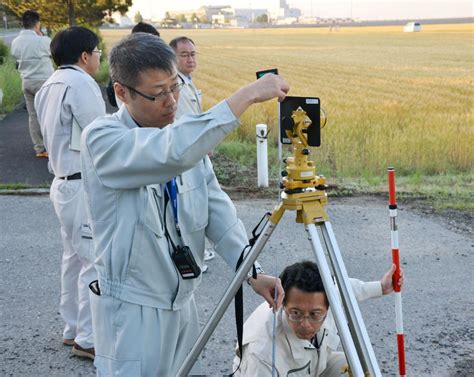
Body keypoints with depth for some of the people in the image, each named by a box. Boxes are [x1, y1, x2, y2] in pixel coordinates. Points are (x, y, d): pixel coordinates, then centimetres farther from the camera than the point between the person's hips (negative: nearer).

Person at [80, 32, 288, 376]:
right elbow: (174, 152, -36)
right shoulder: (101, 139, -17)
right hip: (132, 310, -6)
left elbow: (218, 210, 2)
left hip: (182, 302, 7)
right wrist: (248, 95, -34)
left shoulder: (185, 135, 5)